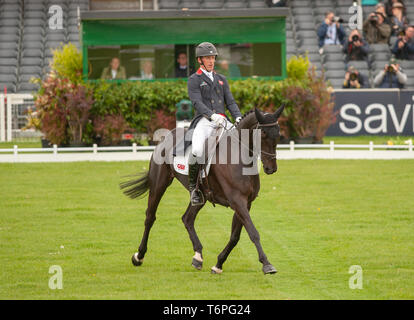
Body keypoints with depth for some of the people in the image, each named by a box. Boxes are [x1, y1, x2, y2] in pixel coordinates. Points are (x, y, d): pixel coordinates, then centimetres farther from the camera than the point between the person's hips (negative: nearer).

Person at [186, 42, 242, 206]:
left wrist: (238, 117, -3)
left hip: (222, 121, 5)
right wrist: (212, 115, -25)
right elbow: (197, 102, -8)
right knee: (197, 151, -32)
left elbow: (230, 102, 17)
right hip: (204, 121, -5)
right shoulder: (194, 80, 6)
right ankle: (192, 186, -12)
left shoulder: (221, 79, 23)